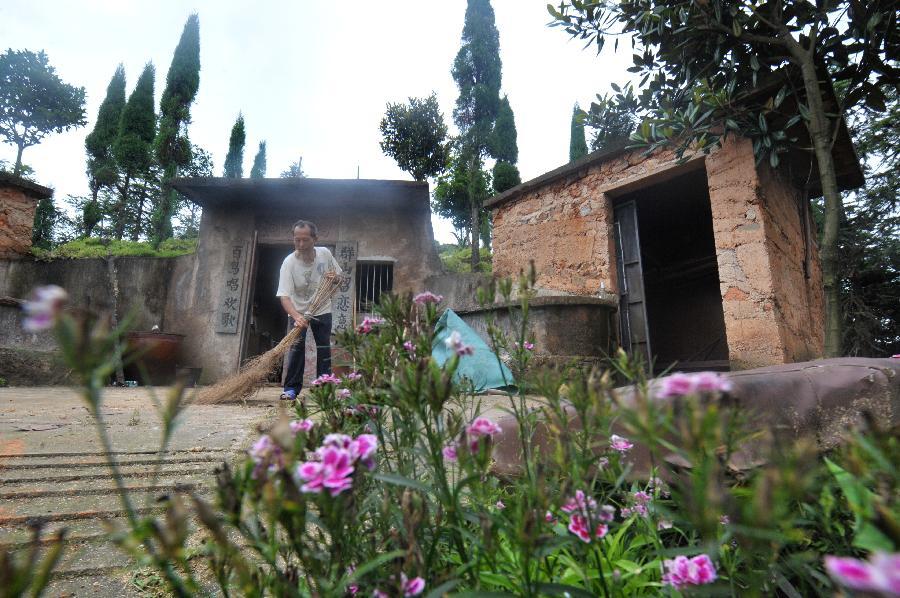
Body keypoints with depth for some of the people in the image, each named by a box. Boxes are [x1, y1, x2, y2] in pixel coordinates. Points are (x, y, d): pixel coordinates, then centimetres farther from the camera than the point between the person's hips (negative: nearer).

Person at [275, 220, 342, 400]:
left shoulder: (325, 254, -15)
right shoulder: (289, 263, -25)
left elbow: (337, 274, 7)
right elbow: (284, 296, -33)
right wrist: (296, 317, -48)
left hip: (322, 309, 3)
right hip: (298, 311, -2)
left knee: (324, 347, 1)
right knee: (297, 345, -13)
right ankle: (291, 388, -3)